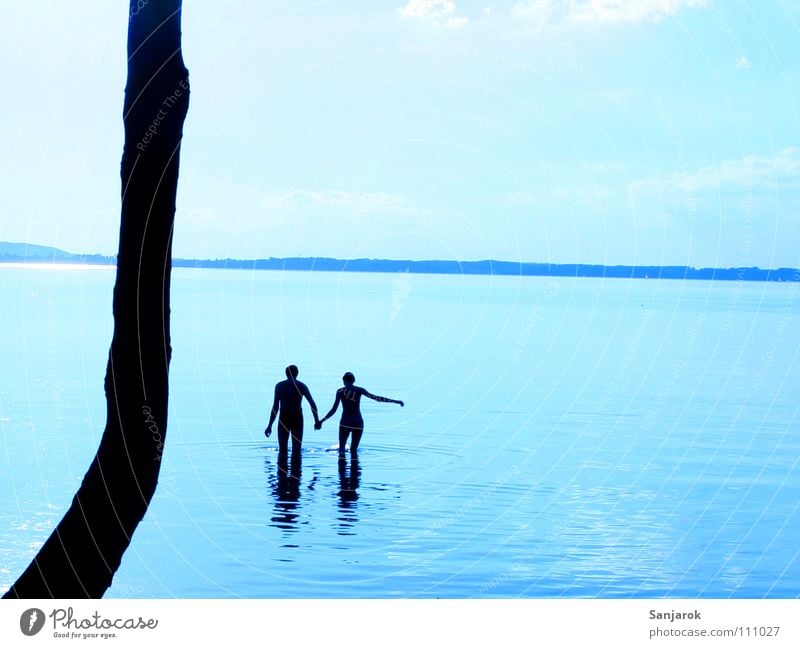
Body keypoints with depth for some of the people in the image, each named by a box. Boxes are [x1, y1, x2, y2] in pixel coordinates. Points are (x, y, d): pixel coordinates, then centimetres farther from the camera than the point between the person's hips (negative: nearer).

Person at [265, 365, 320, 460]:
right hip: (297, 419, 0)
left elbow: (275, 407, -4)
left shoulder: (279, 386, 0)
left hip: (284, 419, 0)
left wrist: (270, 425, -2)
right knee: (296, 451, 6)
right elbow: (313, 404, -4)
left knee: (282, 451, 6)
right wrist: (317, 420, 2)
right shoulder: (301, 386, 1)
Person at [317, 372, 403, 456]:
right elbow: (376, 398, -1)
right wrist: (394, 401, 3)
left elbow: (334, 410, -3)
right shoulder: (359, 390, 2)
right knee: (354, 450, 12)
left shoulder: (340, 391, 0)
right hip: (358, 424, 2)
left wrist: (321, 421, 4)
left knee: (341, 450, 8)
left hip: (345, 423, -2)